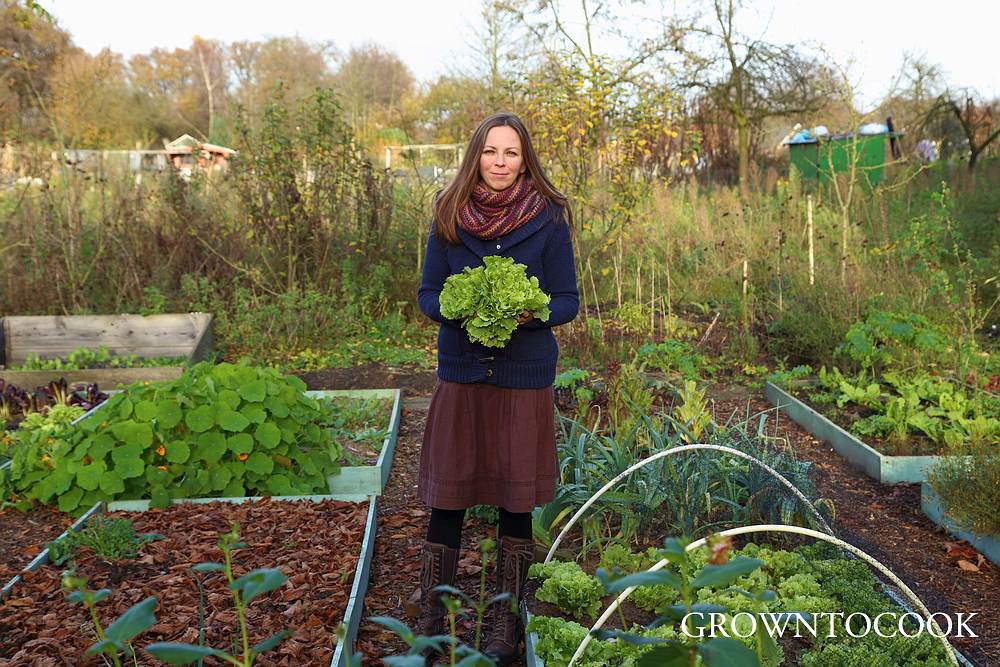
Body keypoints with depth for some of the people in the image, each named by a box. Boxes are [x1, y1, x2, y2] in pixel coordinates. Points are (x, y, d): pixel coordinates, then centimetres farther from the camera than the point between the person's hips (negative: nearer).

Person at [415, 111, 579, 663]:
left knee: (516, 500, 7)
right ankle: (430, 622, 19)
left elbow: (568, 301, 2)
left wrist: (531, 312, -19)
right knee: (446, 499, 4)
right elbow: (427, 294, 7)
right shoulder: (449, 216, 4)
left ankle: (506, 622, 24)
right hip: (460, 373, 1)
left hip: (525, 375, -1)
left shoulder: (548, 219, -1)